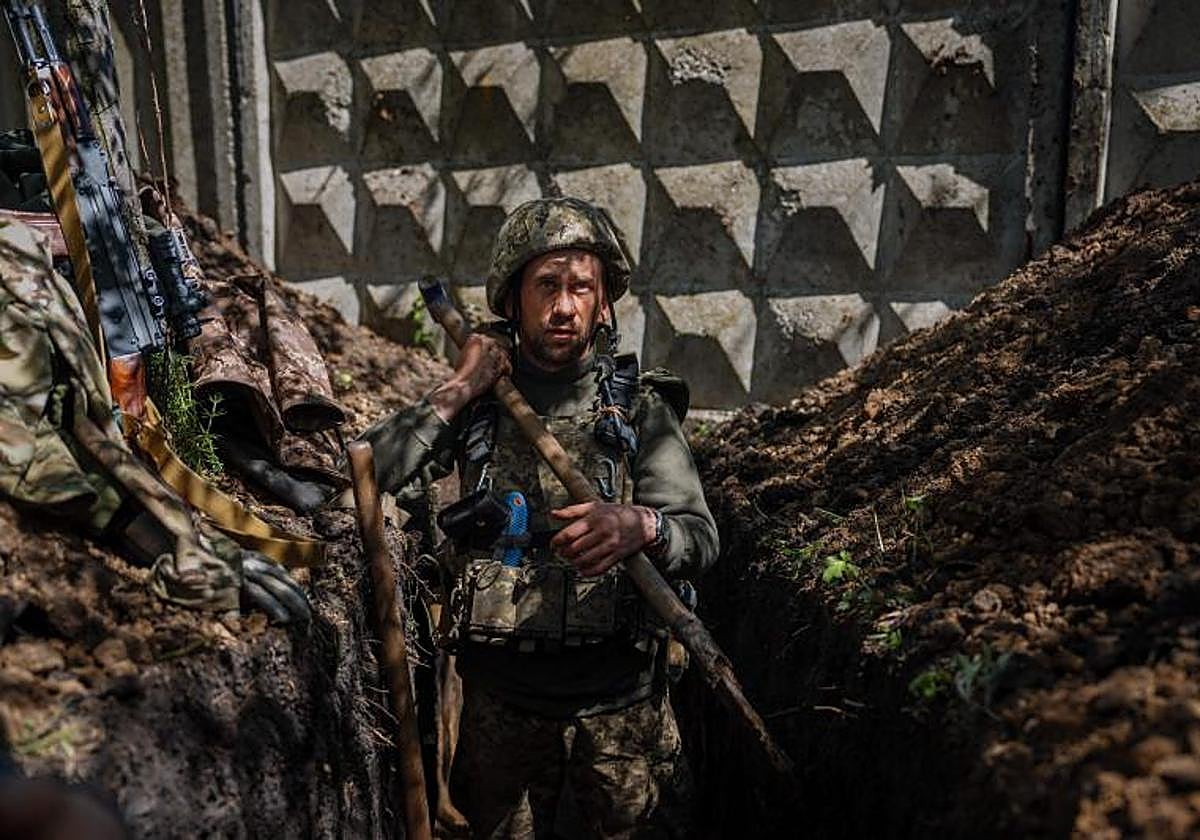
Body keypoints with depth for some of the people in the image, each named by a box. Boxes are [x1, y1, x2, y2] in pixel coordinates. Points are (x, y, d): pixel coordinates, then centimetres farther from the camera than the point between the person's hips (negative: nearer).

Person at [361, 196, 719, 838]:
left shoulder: (640, 407, -3)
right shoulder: (476, 400, 2)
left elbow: (701, 539, -9)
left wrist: (640, 526, -31)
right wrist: (455, 393, -13)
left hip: (618, 704, -1)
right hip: (499, 697, 2)